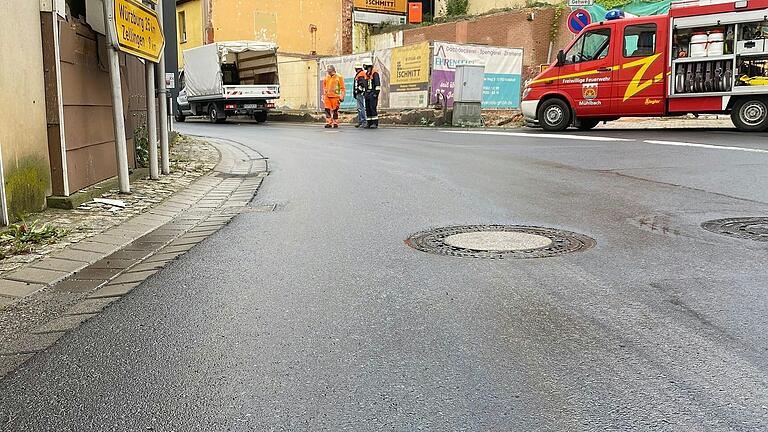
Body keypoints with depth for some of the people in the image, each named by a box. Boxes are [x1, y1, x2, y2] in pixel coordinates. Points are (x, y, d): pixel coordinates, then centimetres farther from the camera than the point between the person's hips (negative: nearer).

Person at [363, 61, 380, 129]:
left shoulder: (375, 73, -9)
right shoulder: (366, 74, 18)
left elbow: (377, 84, -15)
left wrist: (376, 93, -19)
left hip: (373, 93, -9)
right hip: (367, 93, 9)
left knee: (373, 108, -12)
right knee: (367, 108, 6)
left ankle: (375, 123, -10)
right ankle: (369, 123, 9)